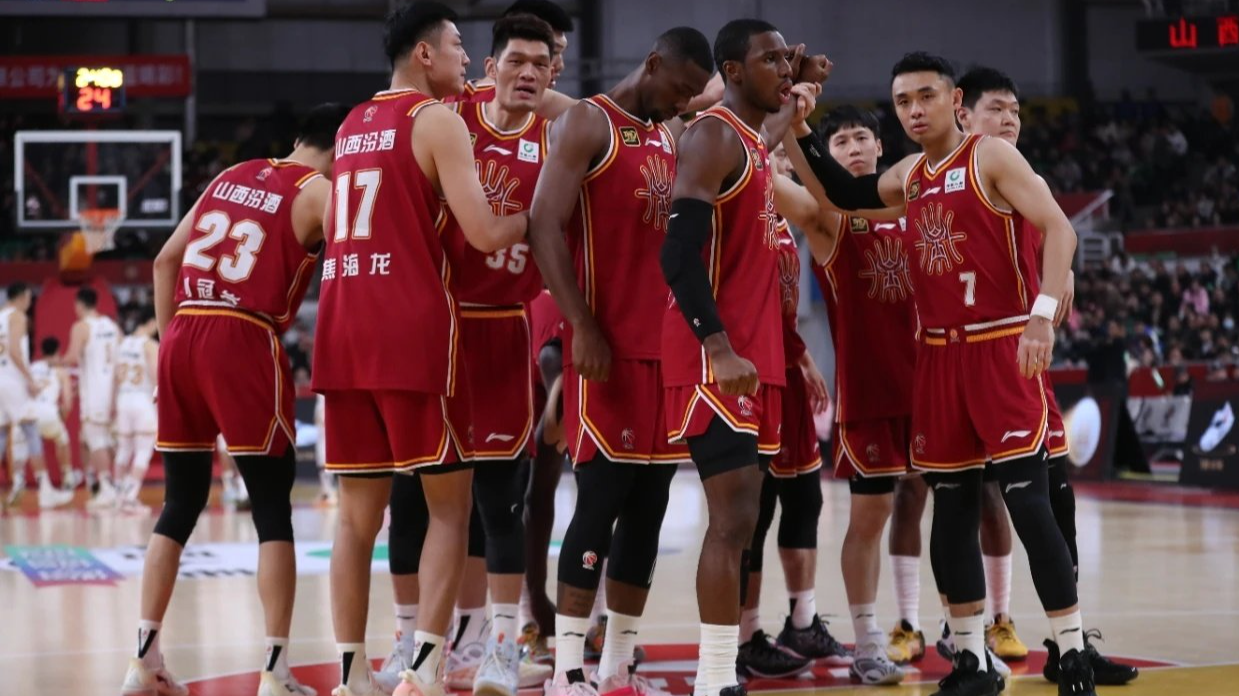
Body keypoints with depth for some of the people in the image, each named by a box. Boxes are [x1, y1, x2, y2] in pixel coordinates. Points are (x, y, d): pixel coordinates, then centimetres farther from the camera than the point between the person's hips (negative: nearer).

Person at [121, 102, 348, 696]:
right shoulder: (320, 192, 2)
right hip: (243, 341, -6)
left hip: (182, 337, 6)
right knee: (272, 508, 1)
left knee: (181, 504, 13)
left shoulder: (232, 175, 20)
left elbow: (165, 261, 20)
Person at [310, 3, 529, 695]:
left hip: (345, 327, 7)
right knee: (449, 503, 2)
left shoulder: (352, 126, 19)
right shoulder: (438, 119, -4)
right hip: (414, 330, -7)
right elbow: (486, 234, -12)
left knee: (360, 511, 9)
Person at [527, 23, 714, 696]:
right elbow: (544, 226, -15)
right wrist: (581, 328, -21)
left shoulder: (671, 139, 18)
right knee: (602, 498, -9)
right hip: (607, 345, -8)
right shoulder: (587, 124, -6)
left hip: (665, 344, 8)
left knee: (649, 506, 7)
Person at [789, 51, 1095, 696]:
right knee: (951, 507, 7)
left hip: (1002, 347, -7)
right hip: (939, 353, 7)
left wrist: (1043, 314, -27)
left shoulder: (991, 157, -8)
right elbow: (846, 196, 30)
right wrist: (802, 133, 16)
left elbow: (1057, 228, -15)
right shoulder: (908, 176, 13)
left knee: (1027, 503, -11)